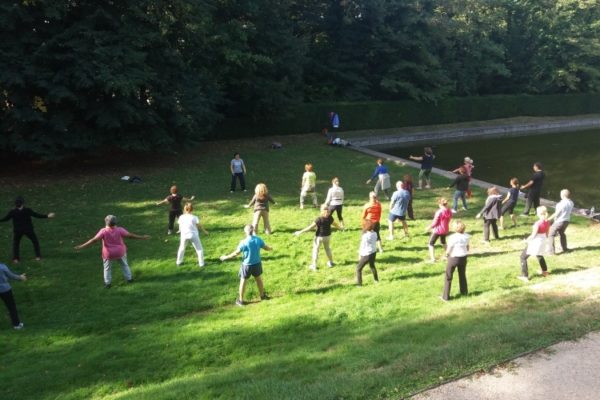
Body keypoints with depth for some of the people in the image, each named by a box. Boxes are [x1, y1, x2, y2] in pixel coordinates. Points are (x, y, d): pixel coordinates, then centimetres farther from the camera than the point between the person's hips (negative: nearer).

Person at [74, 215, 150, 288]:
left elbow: (94, 240, -22)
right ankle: (129, 279, 30)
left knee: (107, 268, 19)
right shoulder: (119, 230, -16)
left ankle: (107, 283, 23)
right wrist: (142, 237, -1)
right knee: (124, 265, 23)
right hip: (120, 252, 1)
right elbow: (130, 235, -11)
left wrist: (82, 246, -19)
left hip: (108, 254, -1)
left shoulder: (103, 231, -20)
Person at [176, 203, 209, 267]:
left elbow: (180, 226, 5)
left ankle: (179, 262, 33)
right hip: (193, 235, -3)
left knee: (182, 248, 26)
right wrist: (204, 231, 9)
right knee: (199, 249, 10)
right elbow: (200, 225, -6)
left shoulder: (181, 217, -6)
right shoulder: (194, 217, -13)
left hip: (184, 235, 3)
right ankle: (201, 263, 8)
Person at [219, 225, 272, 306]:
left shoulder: (243, 242, -22)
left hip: (247, 265, -3)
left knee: (243, 281, 13)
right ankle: (262, 295, 40)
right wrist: (271, 248, 26)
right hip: (257, 263, 3)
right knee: (259, 279, 24)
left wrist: (226, 257, -2)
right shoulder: (258, 240, -11)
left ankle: (240, 300, 23)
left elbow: (236, 253, -16)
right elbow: (266, 248, 2)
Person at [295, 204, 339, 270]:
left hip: (319, 236, -5)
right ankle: (330, 262, 38)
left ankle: (314, 265, 15)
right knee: (327, 248, 27)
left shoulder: (319, 219, -26)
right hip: (327, 236, 5)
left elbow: (310, 227, -25)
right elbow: (335, 224, 7)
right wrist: (339, 227, 30)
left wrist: (301, 232, -21)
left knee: (315, 249, 10)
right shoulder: (330, 218, -11)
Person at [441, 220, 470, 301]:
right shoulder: (466, 236, -5)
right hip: (463, 258, 5)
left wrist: (447, 253, 4)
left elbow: (448, 251, -17)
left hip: (453, 258, -5)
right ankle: (464, 292, 39)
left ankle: (445, 296, 12)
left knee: (448, 277, 8)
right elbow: (467, 248, 4)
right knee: (462, 275, 25)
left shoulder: (452, 237, -21)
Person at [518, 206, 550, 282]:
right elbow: (547, 233, 8)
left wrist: (526, 240, -5)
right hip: (542, 241, 8)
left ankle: (524, 276, 2)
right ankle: (545, 271, 50)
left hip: (535, 241, -8)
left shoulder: (537, 223, -26)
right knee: (540, 256, 35)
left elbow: (533, 235, -21)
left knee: (523, 257, 4)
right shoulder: (547, 222, -4)